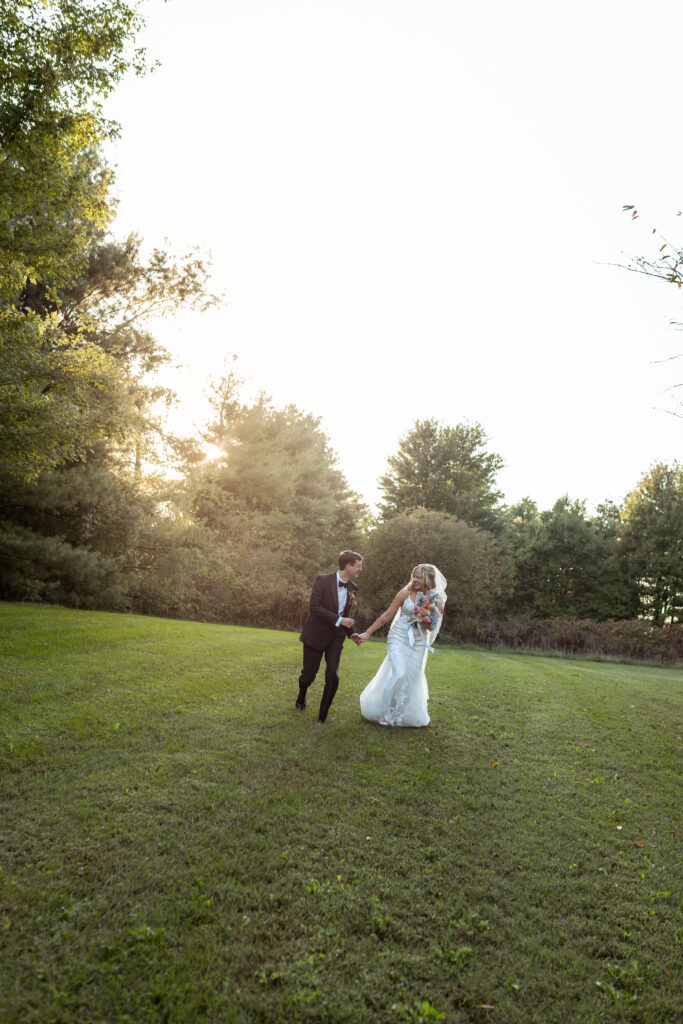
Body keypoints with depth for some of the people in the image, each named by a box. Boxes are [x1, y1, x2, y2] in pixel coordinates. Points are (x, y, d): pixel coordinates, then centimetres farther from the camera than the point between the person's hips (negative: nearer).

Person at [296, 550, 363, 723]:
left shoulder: (352, 587, 4)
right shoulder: (323, 581, -14)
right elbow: (314, 607, -20)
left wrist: (353, 634, 3)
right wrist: (338, 620, -23)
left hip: (336, 637, 4)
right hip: (316, 635, -4)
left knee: (332, 675, -11)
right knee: (309, 674, 6)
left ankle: (322, 716, 4)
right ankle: (301, 697, 41)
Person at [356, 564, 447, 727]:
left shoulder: (436, 600, 0)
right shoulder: (406, 593, -8)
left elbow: (431, 628, 8)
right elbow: (386, 615, -4)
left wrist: (426, 619, -14)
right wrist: (367, 633, -4)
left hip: (418, 644, 3)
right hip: (399, 639, -3)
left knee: (413, 678, 5)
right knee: (399, 675, -17)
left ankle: (408, 714, 27)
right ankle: (385, 712, 3)